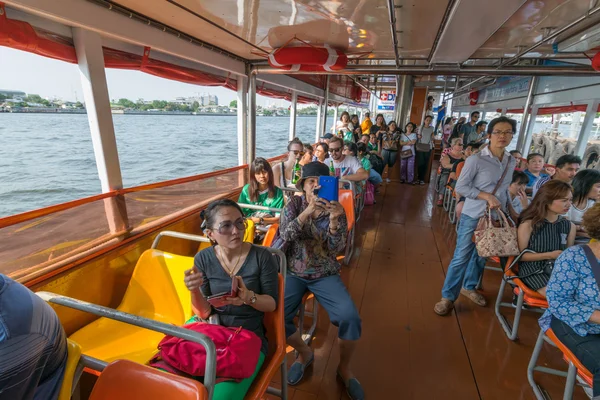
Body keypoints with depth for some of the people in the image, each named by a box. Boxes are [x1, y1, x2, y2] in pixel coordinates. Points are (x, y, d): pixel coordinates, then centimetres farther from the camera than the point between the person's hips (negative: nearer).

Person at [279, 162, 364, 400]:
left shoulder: (335, 209, -5)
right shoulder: (294, 204, -5)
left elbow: (336, 249, -13)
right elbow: (285, 235, -21)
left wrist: (334, 220, -30)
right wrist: (307, 212, -36)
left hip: (326, 275, 0)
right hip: (294, 273, 1)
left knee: (350, 318, -20)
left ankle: (344, 367, 11)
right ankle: (305, 353, 12)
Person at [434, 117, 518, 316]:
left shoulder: (511, 162, 5)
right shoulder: (476, 159, -15)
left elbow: (504, 189, 14)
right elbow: (460, 187, -14)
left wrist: (509, 210, 11)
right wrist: (487, 196, -20)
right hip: (472, 216, -6)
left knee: (481, 256, 18)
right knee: (461, 258, -1)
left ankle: (469, 287, 39)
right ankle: (448, 297, 12)